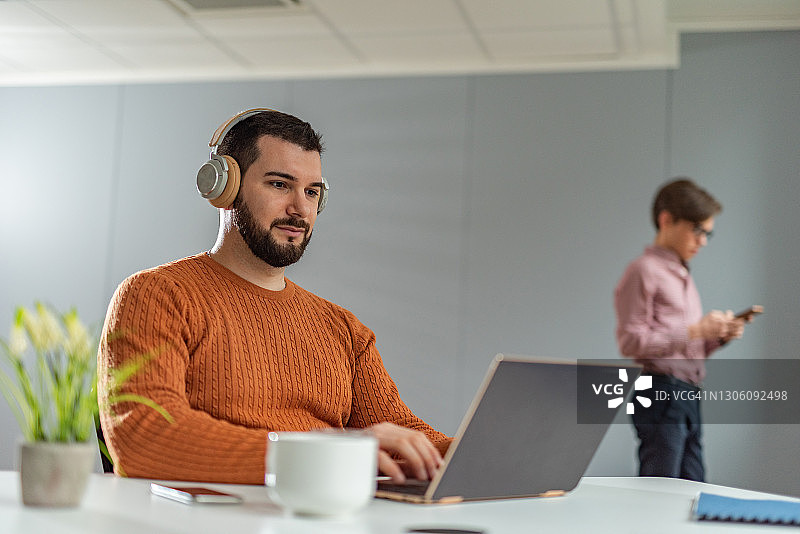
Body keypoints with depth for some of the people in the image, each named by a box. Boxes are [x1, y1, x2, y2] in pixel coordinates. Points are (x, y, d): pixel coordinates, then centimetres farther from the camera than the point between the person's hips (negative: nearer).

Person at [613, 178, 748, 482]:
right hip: (661, 396, -9)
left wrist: (719, 336, 7)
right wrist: (695, 330, -15)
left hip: (689, 399, 9)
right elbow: (631, 341, -14)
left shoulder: (682, 276, 23)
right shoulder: (644, 270, -4)